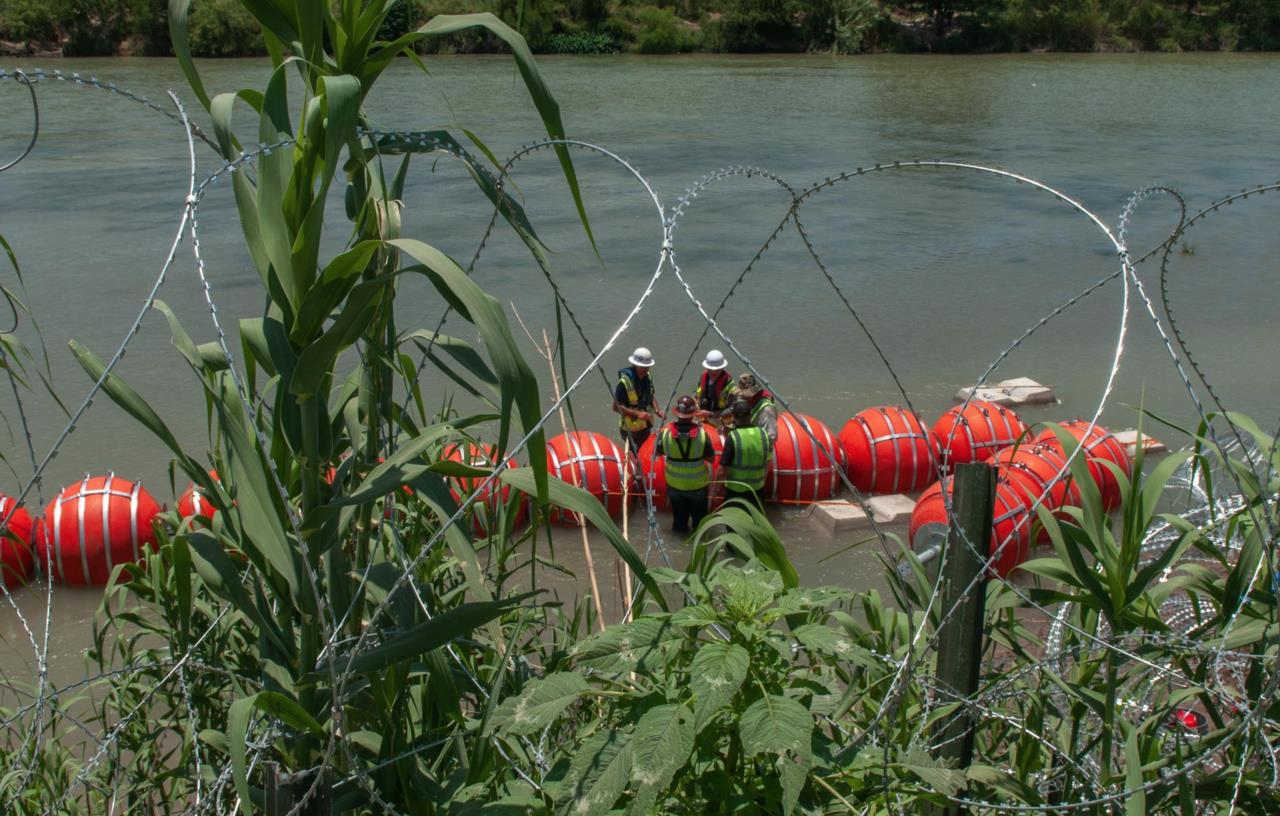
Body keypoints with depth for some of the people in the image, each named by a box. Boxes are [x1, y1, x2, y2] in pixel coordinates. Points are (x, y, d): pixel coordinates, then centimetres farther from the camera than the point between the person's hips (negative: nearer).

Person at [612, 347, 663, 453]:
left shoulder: (647, 376, 0)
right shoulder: (624, 382, -23)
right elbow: (616, 406, -21)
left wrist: (657, 410, -2)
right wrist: (637, 414, -27)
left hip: (646, 425, 7)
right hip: (631, 428, -7)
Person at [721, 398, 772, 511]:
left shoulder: (733, 436, -22)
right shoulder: (763, 434, -8)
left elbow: (725, 465, -18)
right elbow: (767, 462, 3)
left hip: (735, 489, -4)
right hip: (757, 487, 4)